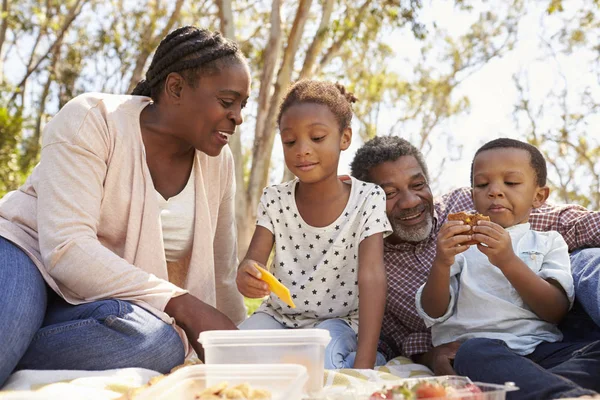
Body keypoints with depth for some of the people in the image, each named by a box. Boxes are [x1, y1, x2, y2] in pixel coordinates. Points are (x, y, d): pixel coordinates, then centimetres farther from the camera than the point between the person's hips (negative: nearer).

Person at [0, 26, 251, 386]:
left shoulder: (218, 162, 3)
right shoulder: (93, 120, -12)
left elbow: (221, 275, 13)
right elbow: (66, 248, -24)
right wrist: (185, 305, -27)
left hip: (102, 303, 6)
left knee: (162, 341, -32)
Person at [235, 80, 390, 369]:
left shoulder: (367, 199, -12)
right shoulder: (275, 200, -3)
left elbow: (371, 277, -21)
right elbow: (254, 260, -11)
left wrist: (364, 363, -32)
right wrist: (247, 276, -41)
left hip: (339, 321, -4)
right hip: (279, 316, 4)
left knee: (321, 359, -36)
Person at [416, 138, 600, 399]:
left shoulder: (548, 242, 19)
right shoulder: (459, 243, 19)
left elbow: (556, 311, 1)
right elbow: (433, 313, 7)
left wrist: (508, 261, -13)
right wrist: (441, 264, -12)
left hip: (542, 347, 2)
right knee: (476, 352, -37)